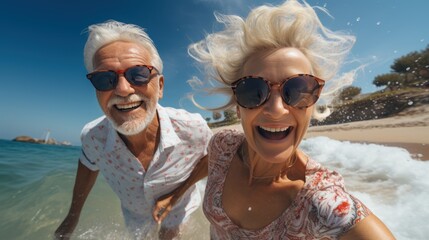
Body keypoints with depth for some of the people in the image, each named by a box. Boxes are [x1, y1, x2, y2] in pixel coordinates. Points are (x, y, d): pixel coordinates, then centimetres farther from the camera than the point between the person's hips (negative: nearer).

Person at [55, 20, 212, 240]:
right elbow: (89, 165, -5)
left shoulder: (192, 128, -36)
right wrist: (73, 215, 5)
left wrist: (177, 193, -24)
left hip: (179, 209, -1)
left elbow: (211, 159, -15)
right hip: (136, 215, 2)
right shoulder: (93, 137, -28)